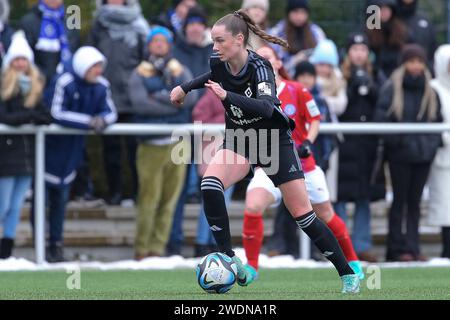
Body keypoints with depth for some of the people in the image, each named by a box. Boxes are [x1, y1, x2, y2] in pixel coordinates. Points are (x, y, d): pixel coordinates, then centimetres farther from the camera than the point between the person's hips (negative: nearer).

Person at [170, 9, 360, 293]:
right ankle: (229, 258, -18)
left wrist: (227, 96, -54)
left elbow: (267, 107, -44)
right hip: (238, 140, 4)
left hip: (274, 142, -4)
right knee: (209, 185, -26)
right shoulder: (219, 63, -10)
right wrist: (186, 87, 13)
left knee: (303, 214, -5)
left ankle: (347, 274, 9)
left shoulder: (259, 67, -26)